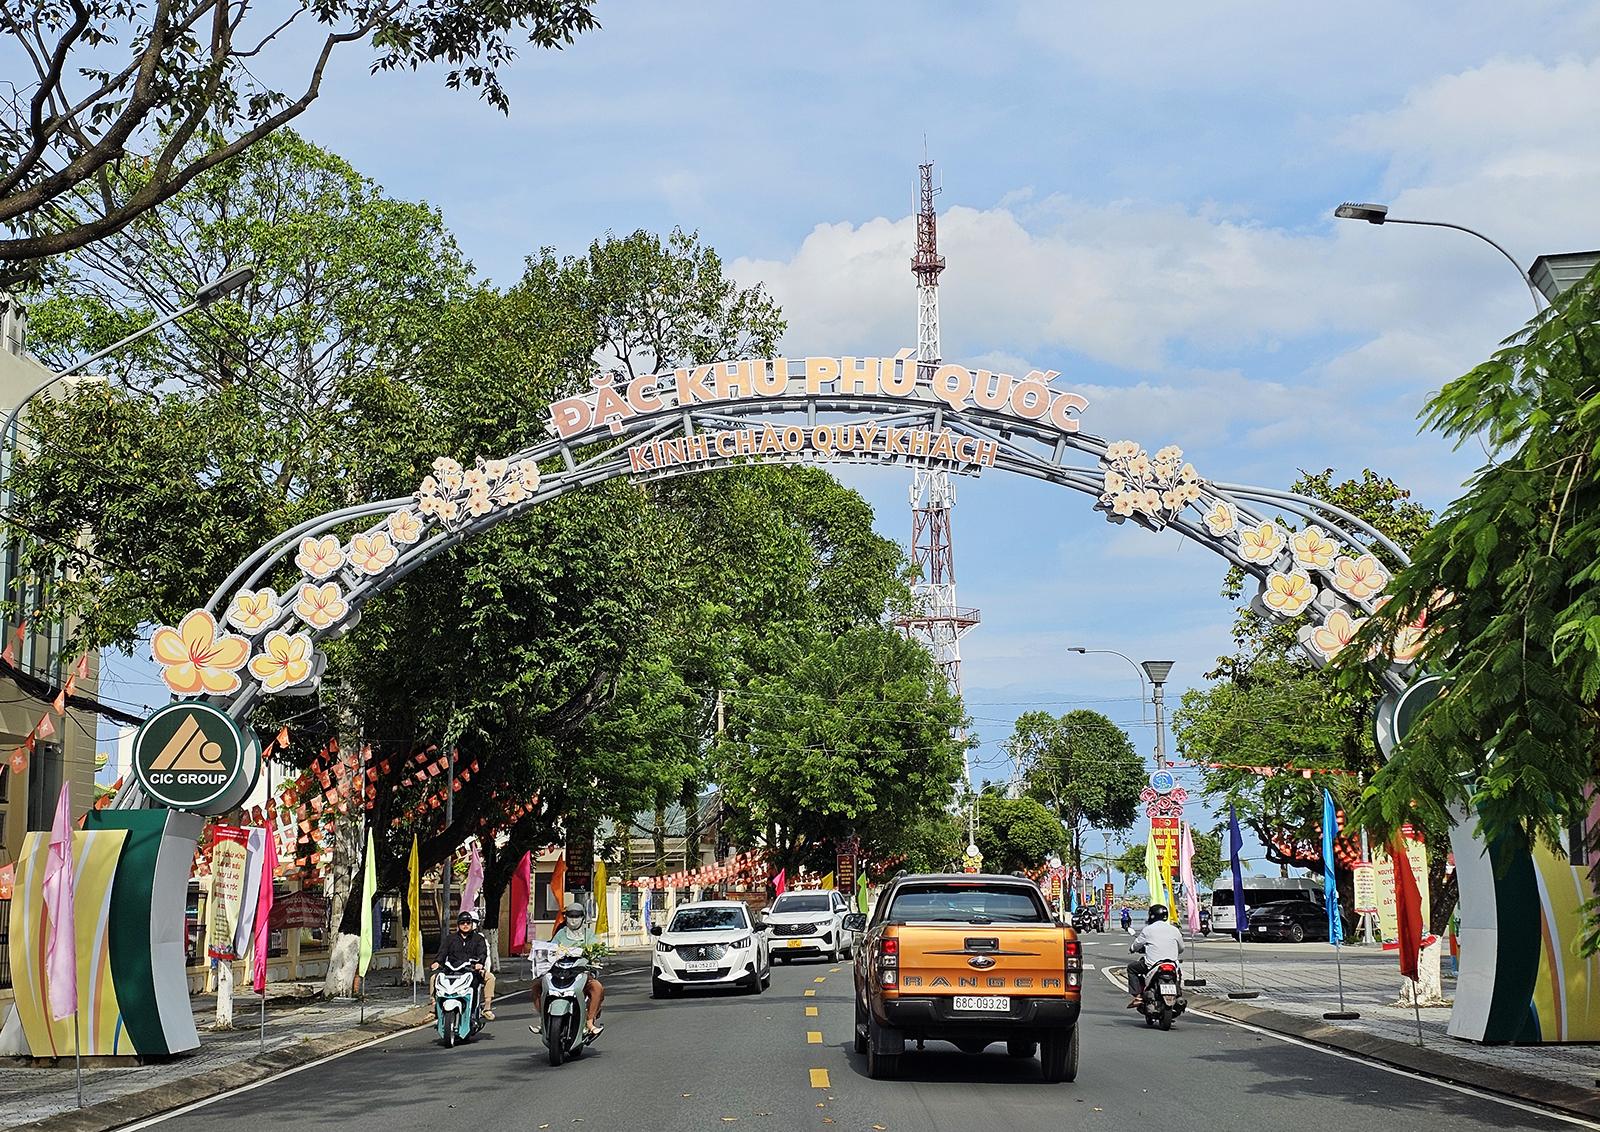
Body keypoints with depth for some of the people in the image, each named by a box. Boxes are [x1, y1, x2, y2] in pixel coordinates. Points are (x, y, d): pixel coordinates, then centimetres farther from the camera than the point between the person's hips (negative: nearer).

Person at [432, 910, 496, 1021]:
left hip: (472, 969, -1)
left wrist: (480, 963, -23)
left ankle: (487, 1007, -20)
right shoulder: (449, 939, 20)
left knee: (490, 977, -26)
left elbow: (482, 953, 0)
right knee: (434, 977, -21)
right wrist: (437, 961, -17)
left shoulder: (478, 939, 16)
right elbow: (442, 951, 5)